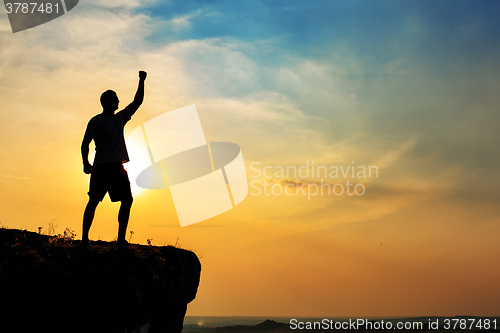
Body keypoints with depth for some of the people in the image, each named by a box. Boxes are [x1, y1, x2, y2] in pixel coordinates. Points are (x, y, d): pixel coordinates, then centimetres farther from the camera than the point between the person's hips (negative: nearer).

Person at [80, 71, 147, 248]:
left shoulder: (120, 118, 17)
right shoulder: (96, 121, 1)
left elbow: (137, 102, 16)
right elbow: (85, 143, -1)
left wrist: (142, 81, 9)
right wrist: (85, 162, -13)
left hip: (118, 167, 6)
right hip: (101, 167, -6)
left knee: (127, 200, -1)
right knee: (94, 201, -6)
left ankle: (121, 239, 4)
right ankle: (84, 238, -1)